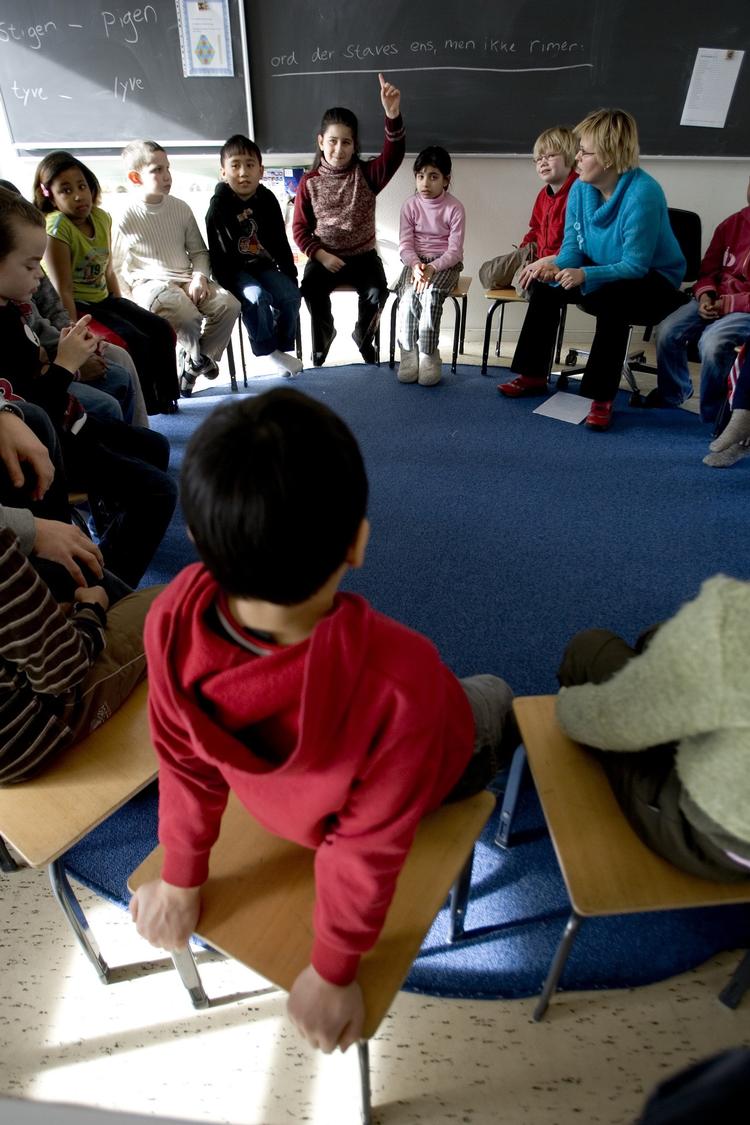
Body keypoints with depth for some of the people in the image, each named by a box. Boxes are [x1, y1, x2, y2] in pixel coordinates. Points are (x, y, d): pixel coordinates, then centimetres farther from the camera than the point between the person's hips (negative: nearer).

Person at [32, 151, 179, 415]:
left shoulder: (101, 218, 2)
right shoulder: (56, 228, -19)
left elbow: (109, 272, 11)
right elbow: (63, 291, -22)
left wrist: (123, 311, 8)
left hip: (104, 299, 8)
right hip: (78, 306, -8)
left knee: (162, 330, 0)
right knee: (136, 342, -22)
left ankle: (164, 398, 10)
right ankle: (144, 407, -6)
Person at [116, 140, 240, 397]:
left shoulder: (180, 208, 12)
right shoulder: (127, 218, -1)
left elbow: (199, 251, 16)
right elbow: (115, 267, 2)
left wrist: (200, 276, -3)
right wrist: (135, 291, -11)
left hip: (186, 280, 5)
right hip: (150, 283, -5)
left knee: (229, 303, -21)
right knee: (186, 316, -37)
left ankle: (191, 363, -4)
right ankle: (199, 357, -1)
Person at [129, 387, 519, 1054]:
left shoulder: (173, 621, -35)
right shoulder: (401, 677, -46)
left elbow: (186, 768, -17)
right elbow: (370, 846, -29)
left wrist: (181, 882, 3)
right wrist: (333, 973, -8)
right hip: (423, 774, -2)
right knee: (492, 697, 30)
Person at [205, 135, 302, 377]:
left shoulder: (267, 200, 3)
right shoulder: (219, 206, -8)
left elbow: (280, 241, 9)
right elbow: (218, 252, -10)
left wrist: (290, 273, 6)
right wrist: (227, 284, -18)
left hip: (264, 265, 4)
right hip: (235, 270, -4)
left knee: (291, 296, -18)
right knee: (257, 298, -30)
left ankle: (282, 347, 0)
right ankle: (269, 352, -13)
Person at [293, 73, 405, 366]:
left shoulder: (366, 174, -3)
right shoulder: (309, 182, -1)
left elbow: (393, 155, -23)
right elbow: (300, 228, 2)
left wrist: (393, 116, -42)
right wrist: (321, 255, -14)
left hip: (362, 255, 0)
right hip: (324, 256, 0)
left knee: (377, 292, -28)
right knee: (311, 289, -29)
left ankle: (363, 337, 6)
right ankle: (323, 338, 4)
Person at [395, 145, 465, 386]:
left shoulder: (454, 208, -4)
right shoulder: (410, 205, 3)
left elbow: (455, 250, -9)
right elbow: (405, 245, -3)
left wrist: (433, 267, -25)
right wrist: (416, 265, -23)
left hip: (445, 263, -2)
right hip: (415, 262, 2)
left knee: (430, 294, -33)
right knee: (408, 295, -30)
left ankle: (428, 354, -21)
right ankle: (409, 351, -16)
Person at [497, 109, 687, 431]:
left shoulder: (642, 193, -27)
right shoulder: (580, 188, -7)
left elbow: (635, 265, -30)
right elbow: (572, 246, -5)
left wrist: (586, 275, -44)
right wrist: (555, 266, -29)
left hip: (654, 281, -7)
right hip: (602, 273, 7)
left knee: (611, 296, -37)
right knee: (544, 283, -7)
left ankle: (602, 397, -30)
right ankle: (533, 375, 0)